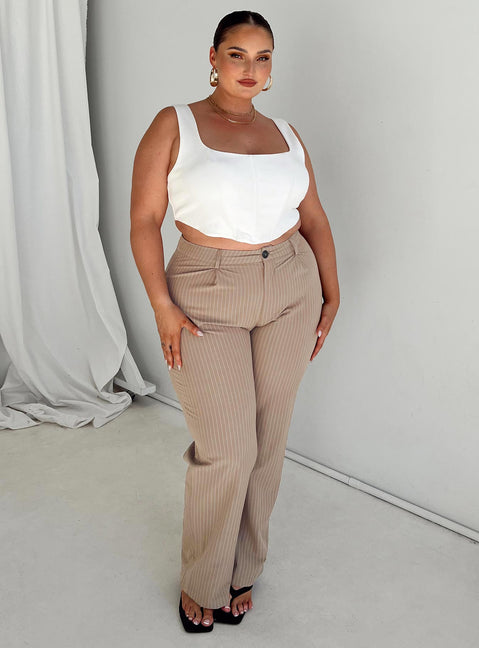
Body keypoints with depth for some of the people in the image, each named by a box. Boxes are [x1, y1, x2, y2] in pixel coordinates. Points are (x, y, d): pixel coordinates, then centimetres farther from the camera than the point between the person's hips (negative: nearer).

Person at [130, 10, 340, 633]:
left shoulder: (285, 134, 10)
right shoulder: (174, 125, -2)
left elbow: (314, 217, 13)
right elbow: (145, 219, -7)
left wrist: (331, 295, 7)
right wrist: (162, 306, -14)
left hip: (291, 290, 4)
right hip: (208, 298, -4)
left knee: (267, 442, 9)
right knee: (225, 452, -5)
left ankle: (242, 571, 29)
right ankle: (201, 581, 20)